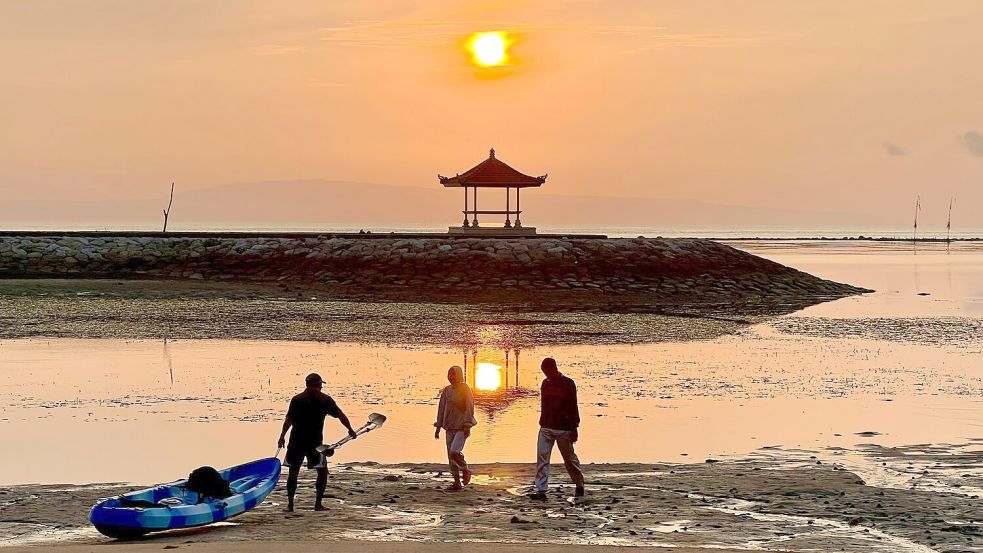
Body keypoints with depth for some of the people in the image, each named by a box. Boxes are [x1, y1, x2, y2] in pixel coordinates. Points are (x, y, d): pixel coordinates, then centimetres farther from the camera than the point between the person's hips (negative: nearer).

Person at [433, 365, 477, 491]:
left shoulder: (465, 389, -5)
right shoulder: (446, 391, 10)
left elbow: (469, 408, -10)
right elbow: (441, 409, 13)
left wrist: (467, 425, -17)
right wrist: (438, 427, 11)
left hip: (461, 427, -6)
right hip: (449, 427, 6)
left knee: (455, 452, -21)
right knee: (450, 455, 3)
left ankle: (466, 470, 6)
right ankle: (457, 482, 10)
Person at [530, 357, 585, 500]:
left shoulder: (568, 384, -6)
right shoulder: (545, 384, 11)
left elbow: (573, 407, -7)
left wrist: (574, 429, -10)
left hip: (563, 429, -5)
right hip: (546, 428, 5)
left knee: (570, 458, 6)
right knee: (542, 460, -5)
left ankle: (579, 485, 24)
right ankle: (541, 490, -7)